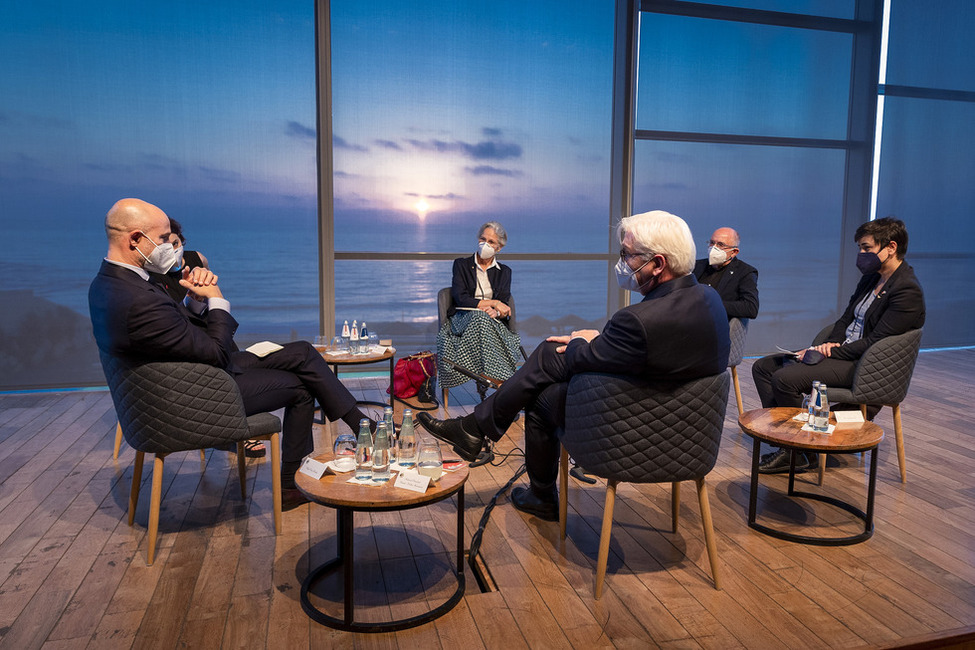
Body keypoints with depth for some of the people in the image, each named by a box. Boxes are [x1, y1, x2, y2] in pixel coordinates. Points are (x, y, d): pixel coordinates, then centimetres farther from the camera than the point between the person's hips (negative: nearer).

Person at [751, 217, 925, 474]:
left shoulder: (908, 291, -15)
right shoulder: (871, 279, 13)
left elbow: (875, 343, -20)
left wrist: (829, 353, -18)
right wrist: (829, 344, -2)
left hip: (865, 367, -10)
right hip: (841, 352, 10)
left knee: (785, 379, -28)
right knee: (763, 367, 1)